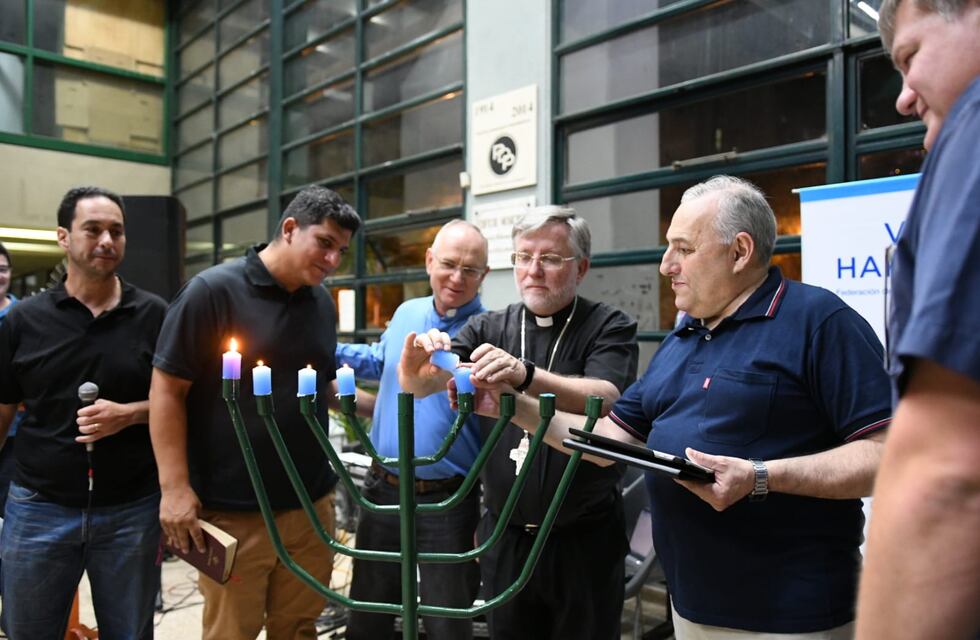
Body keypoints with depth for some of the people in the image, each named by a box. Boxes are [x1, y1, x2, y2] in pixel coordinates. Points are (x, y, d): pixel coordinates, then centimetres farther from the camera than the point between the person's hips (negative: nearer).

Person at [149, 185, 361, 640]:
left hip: (312, 503, 6)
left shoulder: (323, 302, 9)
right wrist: (175, 488, -15)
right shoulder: (212, 290, -10)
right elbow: (167, 391, -10)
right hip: (234, 510, -5)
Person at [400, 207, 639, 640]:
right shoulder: (488, 329, 3)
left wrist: (525, 376, -41)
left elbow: (604, 401, -25)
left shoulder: (610, 328, -6)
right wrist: (415, 367, -31)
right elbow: (420, 387, -8)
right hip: (505, 536, 3)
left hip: (584, 539, -2)